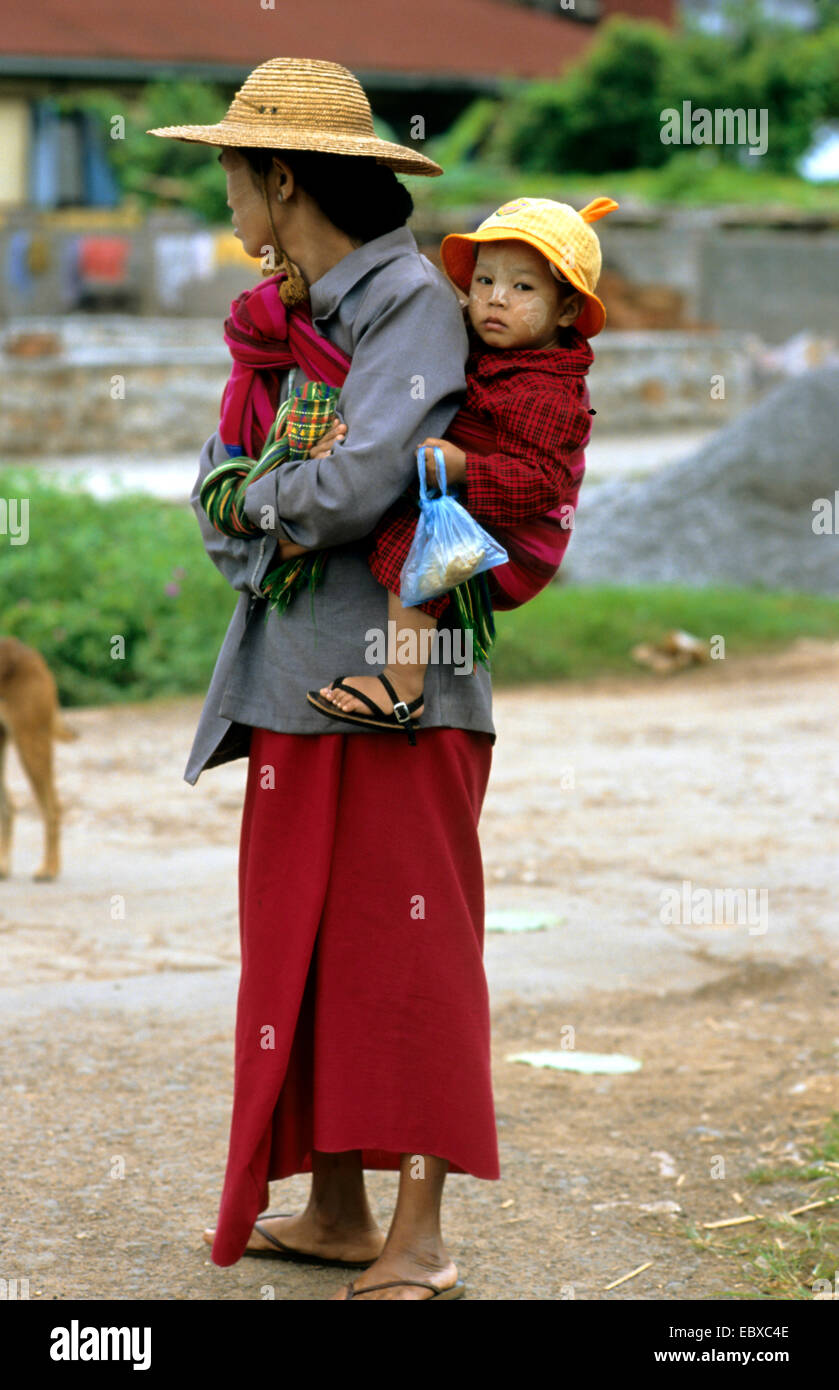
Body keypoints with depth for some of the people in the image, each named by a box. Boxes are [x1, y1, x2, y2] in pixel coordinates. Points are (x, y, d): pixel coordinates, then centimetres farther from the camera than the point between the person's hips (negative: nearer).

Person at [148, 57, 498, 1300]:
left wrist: (266, 501, -4)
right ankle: (338, 1210, 22)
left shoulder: (413, 300, -11)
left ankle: (420, 1240, 1)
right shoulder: (279, 321, 14)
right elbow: (216, 502, 11)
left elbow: (358, 483, -23)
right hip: (296, 673, 9)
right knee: (305, 943, 12)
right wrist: (276, 529, -10)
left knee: (403, 948, -4)